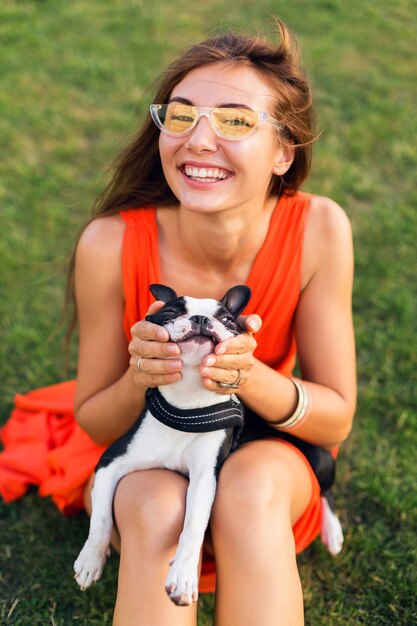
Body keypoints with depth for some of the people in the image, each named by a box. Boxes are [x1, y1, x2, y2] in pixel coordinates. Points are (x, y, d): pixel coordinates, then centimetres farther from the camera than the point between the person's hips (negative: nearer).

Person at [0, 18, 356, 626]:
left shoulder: (317, 229, -22)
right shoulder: (112, 244, -23)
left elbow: (336, 420, -13)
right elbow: (92, 422, -9)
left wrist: (250, 378, -33)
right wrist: (138, 377, -31)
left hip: (268, 460, 1)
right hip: (146, 471, 0)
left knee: (251, 484, -33)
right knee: (158, 506, -34)